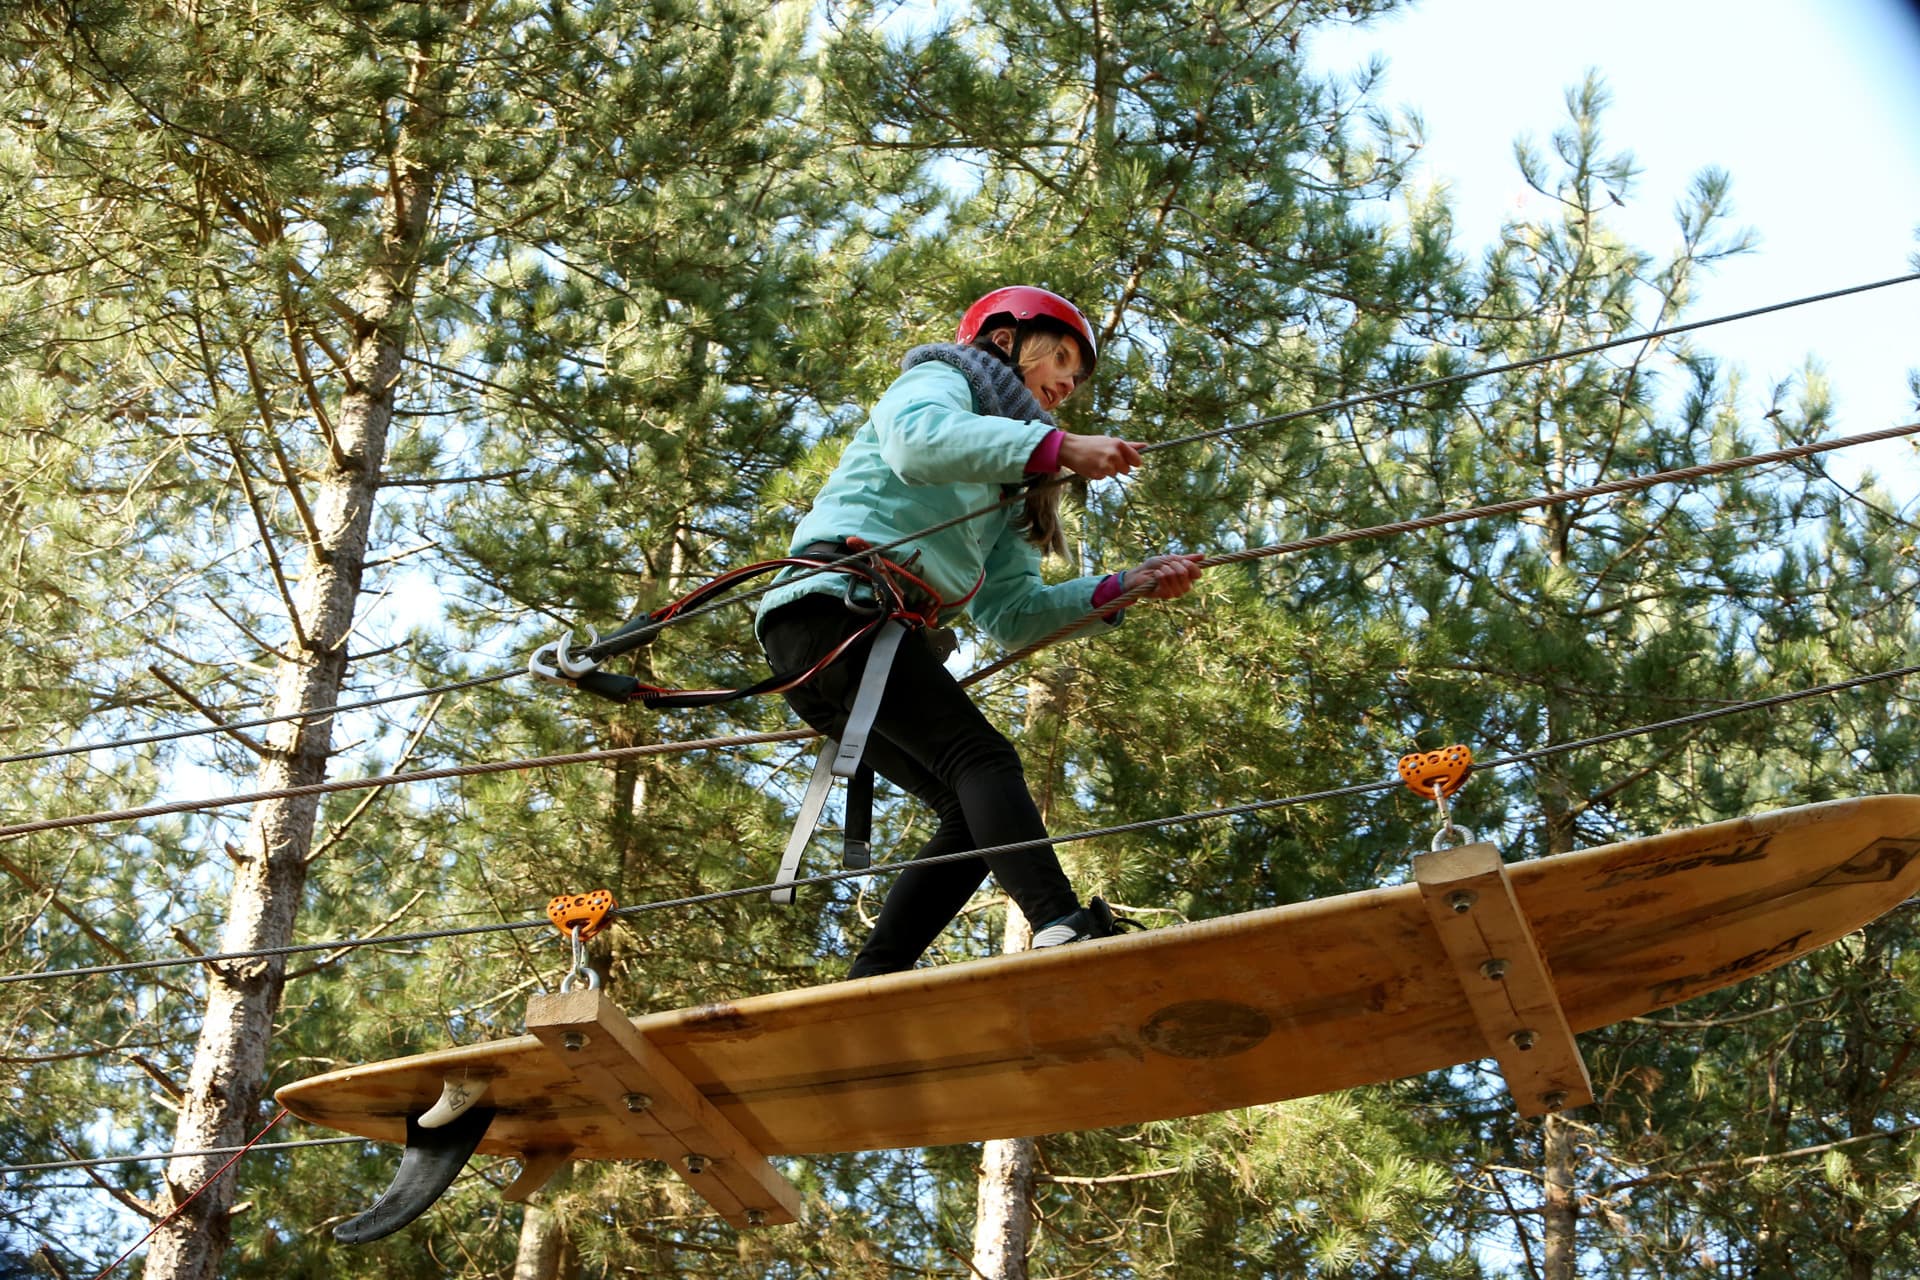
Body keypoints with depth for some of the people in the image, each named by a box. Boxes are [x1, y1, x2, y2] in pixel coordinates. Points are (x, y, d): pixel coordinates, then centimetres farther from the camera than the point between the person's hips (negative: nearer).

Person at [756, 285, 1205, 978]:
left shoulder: (1000, 489, 33)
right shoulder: (940, 378, 10)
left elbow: (1012, 615, 22)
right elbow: (915, 440, -16)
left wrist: (1128, 585, 12)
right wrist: (1060, 448, -22)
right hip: (836, 602, -9)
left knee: (974, 817, -2)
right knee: (982, 758, -23)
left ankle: (866, 991, -7)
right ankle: (1061, 928, -40)